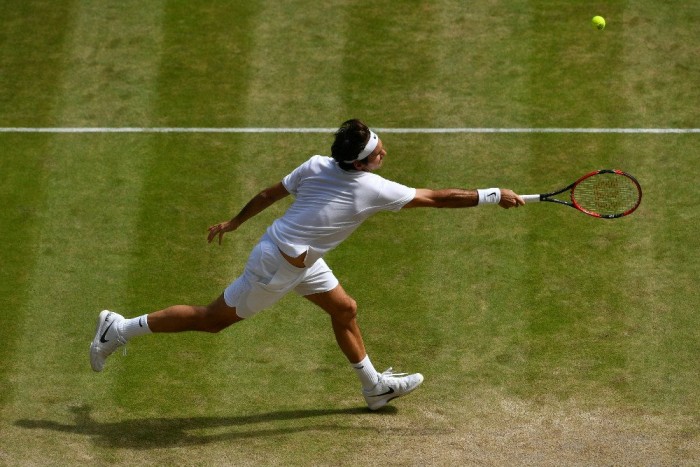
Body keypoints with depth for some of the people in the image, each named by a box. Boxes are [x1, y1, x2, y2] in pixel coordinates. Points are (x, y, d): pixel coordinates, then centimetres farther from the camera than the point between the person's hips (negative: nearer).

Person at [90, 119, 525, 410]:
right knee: (214, 319, 5)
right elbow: (437, 197, -20)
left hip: (300, 260, 9)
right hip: (277, 266, -9)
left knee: (344, 309, 18)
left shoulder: (316, 165, -5)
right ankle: (122, 328, 13)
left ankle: (375, 385, 34)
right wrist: (494, 196, -13)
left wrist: (232, 223, 17)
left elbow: (270, 193, 5)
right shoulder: (373, 189, -24)